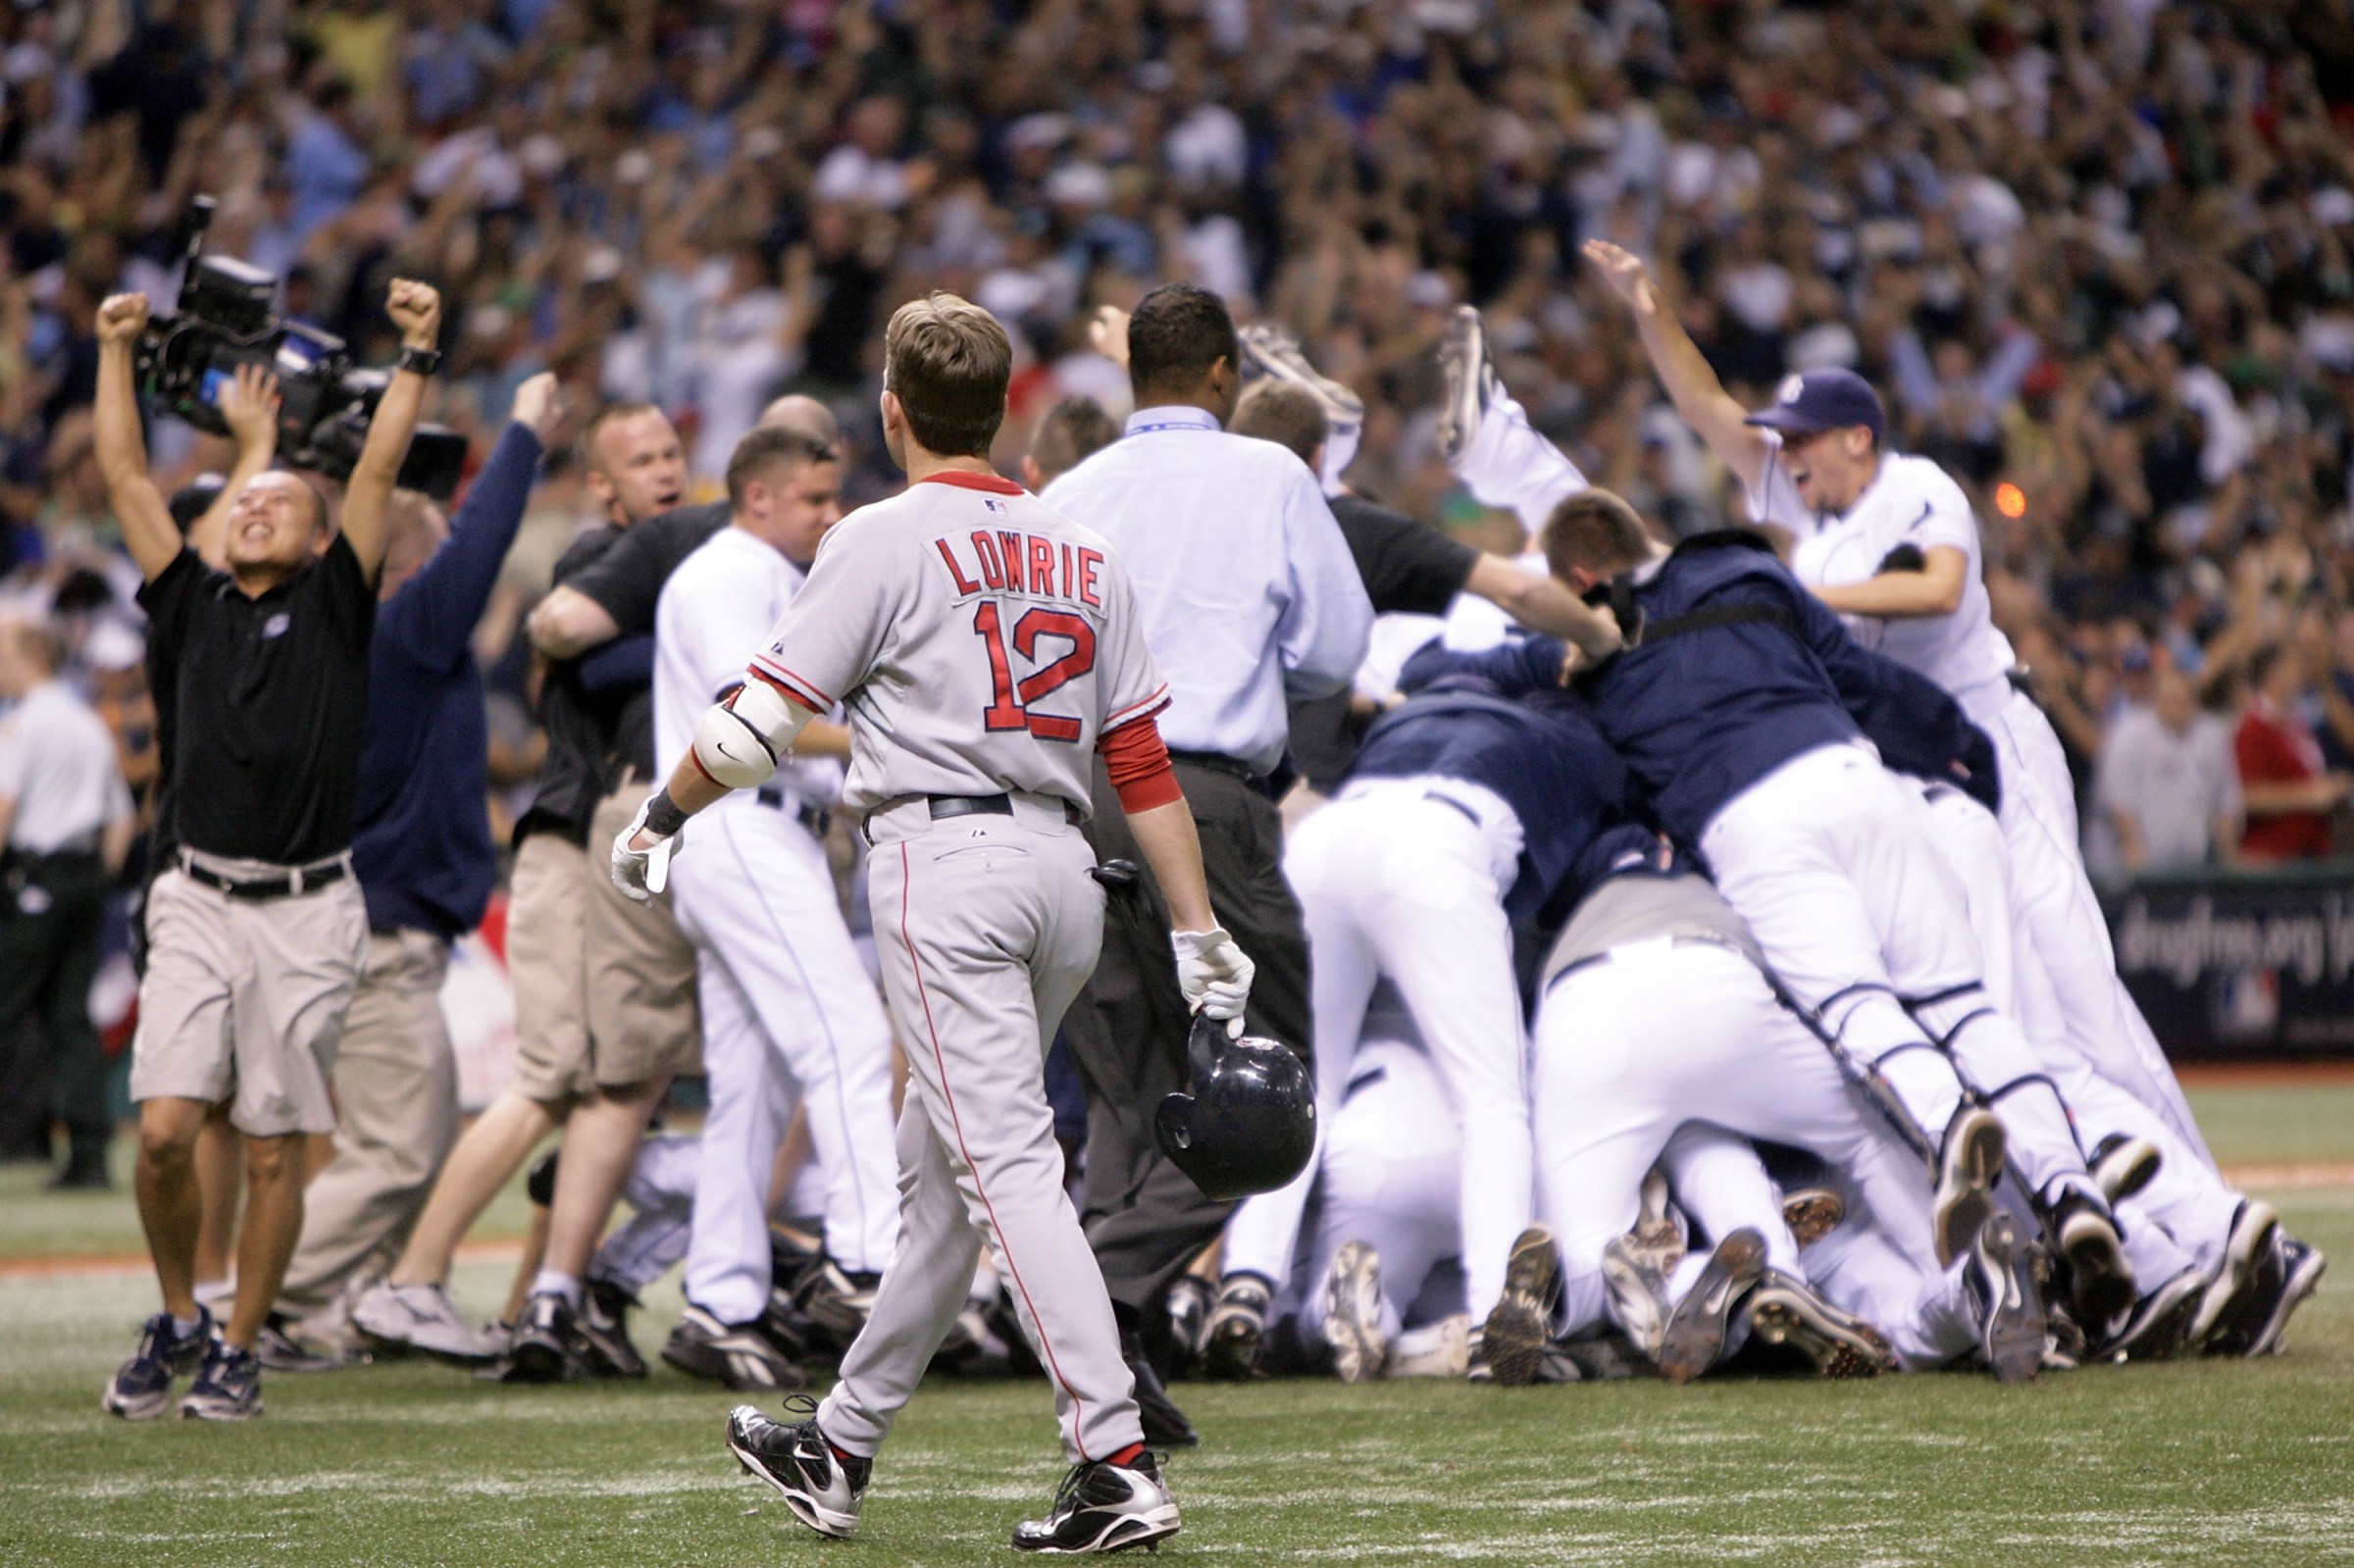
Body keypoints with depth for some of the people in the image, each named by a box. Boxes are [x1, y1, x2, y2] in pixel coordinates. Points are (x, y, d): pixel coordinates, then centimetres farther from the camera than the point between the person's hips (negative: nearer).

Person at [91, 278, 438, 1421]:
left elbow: (377, 475, -1)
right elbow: (127, 480, 12)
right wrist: (117, 352, 10)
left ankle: (239, 1351, 12)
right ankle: (177, 1319, 12)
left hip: (306, 913, -2)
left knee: (273, 1150, 0)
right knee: (163, 1129, -9)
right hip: (199, 905, 2)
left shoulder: (334, 607, 7)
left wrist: (418, 356, -6)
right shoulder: (195, 606, 13)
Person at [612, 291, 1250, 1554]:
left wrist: (661, 817, 12)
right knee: (939, 1170, 16)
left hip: (946, 860, -7)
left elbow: (763, 716, -3)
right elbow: (1143, 763, 12)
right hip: (1066, 872, 7)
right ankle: (841, 1449, 27)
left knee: (1007, 1166, -12)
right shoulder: (1085, 554, 16)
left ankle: (1115, 1464, -22)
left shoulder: (887, 539, -2)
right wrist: (1200, 932, 12)